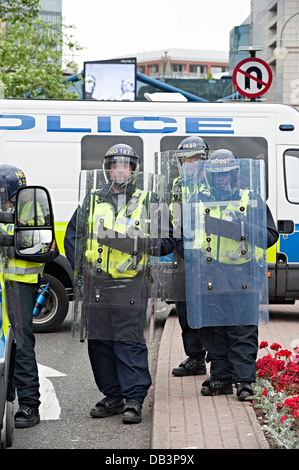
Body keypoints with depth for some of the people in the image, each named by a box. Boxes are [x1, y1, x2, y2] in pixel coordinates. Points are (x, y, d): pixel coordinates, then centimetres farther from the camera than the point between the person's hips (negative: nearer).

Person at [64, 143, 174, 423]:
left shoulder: (147, 201, 9)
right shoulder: (93, 201, 15)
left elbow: (167, 240, 9)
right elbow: (73, 235, 21)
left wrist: (145, 245, -11)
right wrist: (80, 265, 6)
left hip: (131, 283, -3)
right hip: (96, 283, 4)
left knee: (130, 342, -7)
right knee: (100, 342, 7)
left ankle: (134, 400, -3)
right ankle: (113, 396, 18)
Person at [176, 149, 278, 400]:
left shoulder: (252, 200, 8)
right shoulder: (199, 201, 13)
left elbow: (270, 235, 6)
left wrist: (245, 229, -10)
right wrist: (192, 253, 3)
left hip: (243, 277, -2)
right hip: (210, 278, 2)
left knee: (244, 331, -5)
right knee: (214, 332, 5)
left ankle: (244, 380, 0)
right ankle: (221, 378, 15)